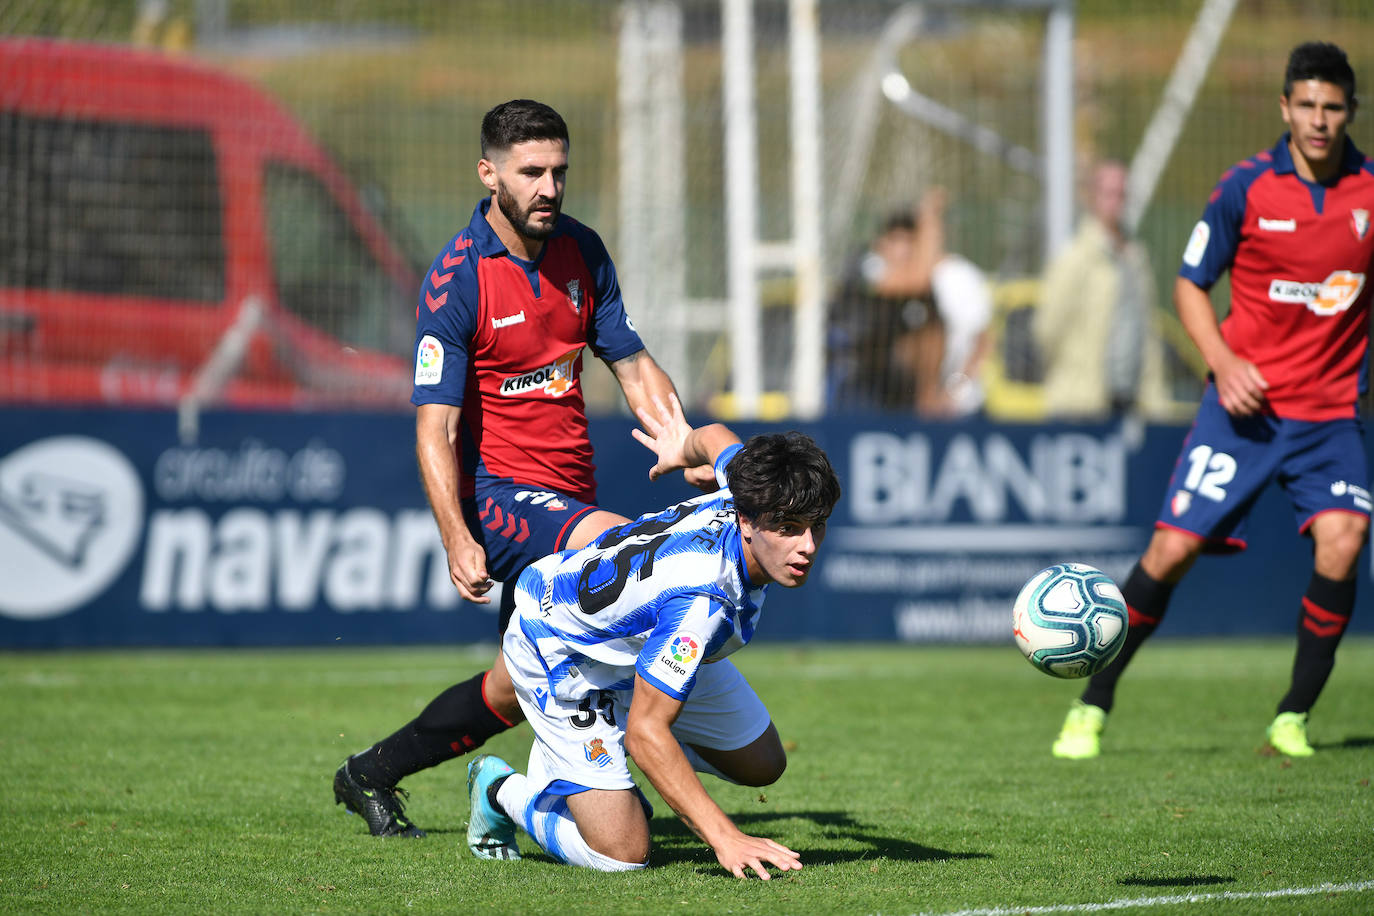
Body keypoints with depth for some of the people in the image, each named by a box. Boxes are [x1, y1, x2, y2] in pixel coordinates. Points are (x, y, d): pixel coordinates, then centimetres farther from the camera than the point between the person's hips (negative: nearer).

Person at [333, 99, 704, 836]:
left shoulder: (581, 252, 7)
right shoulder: (455, 282, -13)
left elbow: (634, 368, 14)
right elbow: (435, 427, -16)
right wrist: (457, 540, -28)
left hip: (568, 496, 7)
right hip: (498, 493, -7)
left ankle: (372, 772, 25)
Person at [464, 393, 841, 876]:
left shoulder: (752, 493, -23)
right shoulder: (700, 599, -45)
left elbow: (718, 438, 3)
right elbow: (645, 732, -42)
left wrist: (685, 447, 29)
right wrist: (726, 839, -46)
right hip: (562, 651, -8)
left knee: (761, 764, 15)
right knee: (621, 852, -17)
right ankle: (503, 790, 13)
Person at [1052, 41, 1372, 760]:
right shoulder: (1247, 188, -5)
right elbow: (1189, 283, 5)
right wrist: (1223, 363, -11)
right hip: (1244, 404, -1)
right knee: (1173, 546, -6)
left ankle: (1294, 718, -6)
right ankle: (1093, 705, 12)